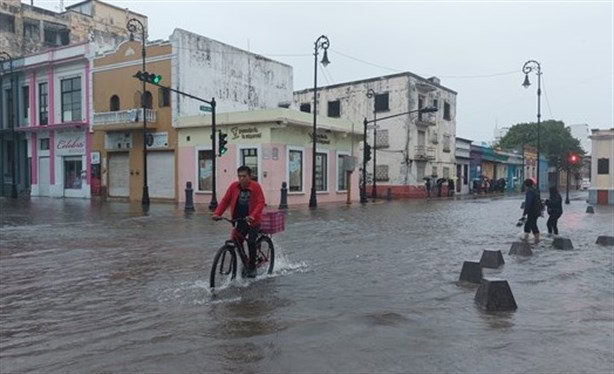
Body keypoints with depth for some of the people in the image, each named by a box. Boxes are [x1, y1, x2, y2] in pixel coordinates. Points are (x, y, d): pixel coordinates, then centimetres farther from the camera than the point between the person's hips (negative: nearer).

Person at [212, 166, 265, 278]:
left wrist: (253, 215, -35)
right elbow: (225, 200, -2)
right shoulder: (234, 186, -3)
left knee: (251, 242, -13)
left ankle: (252, 268, 4)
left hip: (253, 221, -4)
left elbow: (261, 202, -20)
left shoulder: (256, 186, -13)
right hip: (240, 220, 4)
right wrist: (217, 213, -16)